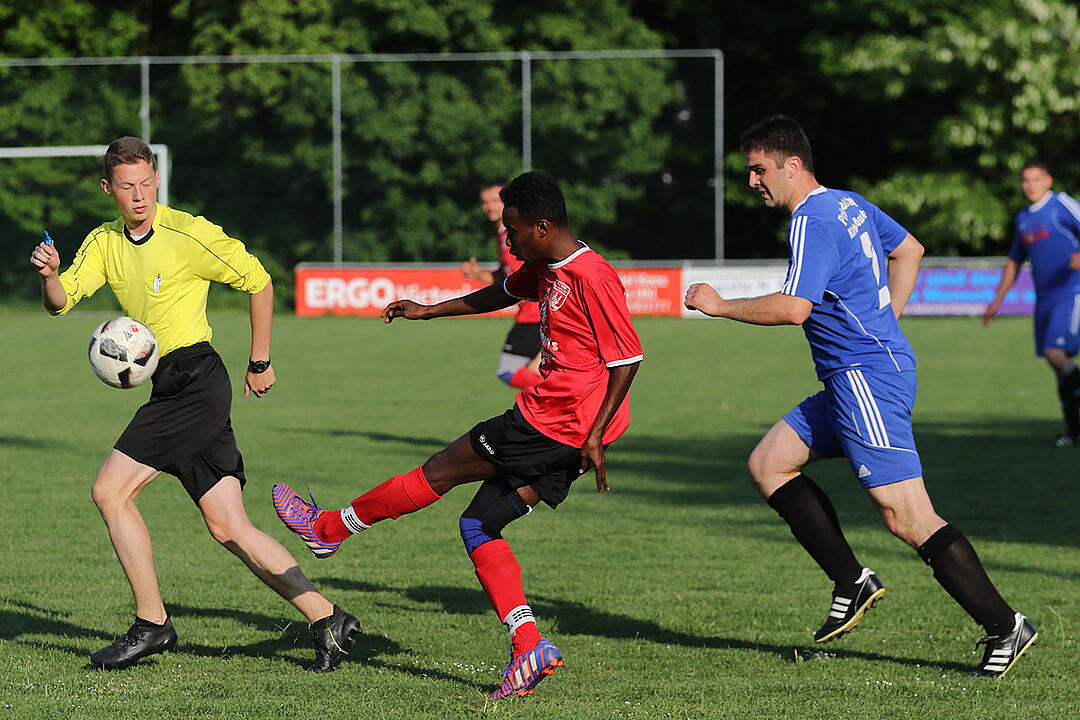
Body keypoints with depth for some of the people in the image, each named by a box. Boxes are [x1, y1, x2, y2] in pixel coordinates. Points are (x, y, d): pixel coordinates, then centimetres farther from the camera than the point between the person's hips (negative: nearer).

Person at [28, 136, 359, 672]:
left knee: (110, 491, -11)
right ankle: (326, 619, 2)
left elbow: (259, 282, 1)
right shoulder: (104, 243, 12)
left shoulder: (189, 234, -8)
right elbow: (61, 302, 3)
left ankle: (151, 624, -3)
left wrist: (260, 364, 6)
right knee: (228, 528, 1)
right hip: (171, 387, 7)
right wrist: (49, 276, -20)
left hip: (195, 380, -7)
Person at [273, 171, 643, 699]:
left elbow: (627, 360, -17)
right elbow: (504, 294, 32)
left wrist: (595, 435, -21)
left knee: (439, 471, 1)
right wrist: (430, 311, 38)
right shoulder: (545, 270, 12)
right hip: (554, 430, 10)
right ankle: (528, 646, -2)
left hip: (552, 425, -10)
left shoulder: (593, 278, -17)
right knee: (479, 526, 7)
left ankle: (329, 529, 16)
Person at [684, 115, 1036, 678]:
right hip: (850, 380, 11)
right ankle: (852, 583, 10)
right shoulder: (849, 205, 15)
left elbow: (794, 308, -25)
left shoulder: (812, 221, -15)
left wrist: (719, 306, -12)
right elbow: (909, 249, 29)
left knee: (906, 516, -13)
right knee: (768, 464, 12)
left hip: (867, 378, -11)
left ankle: (1004, 626, -11)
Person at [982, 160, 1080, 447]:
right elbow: (1014, 262, 26)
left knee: (1056, 353, -22)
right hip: (1044, 298, 7)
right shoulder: (1023, 218, 16)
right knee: (1057, 365, 5)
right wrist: (997, 301, 24)